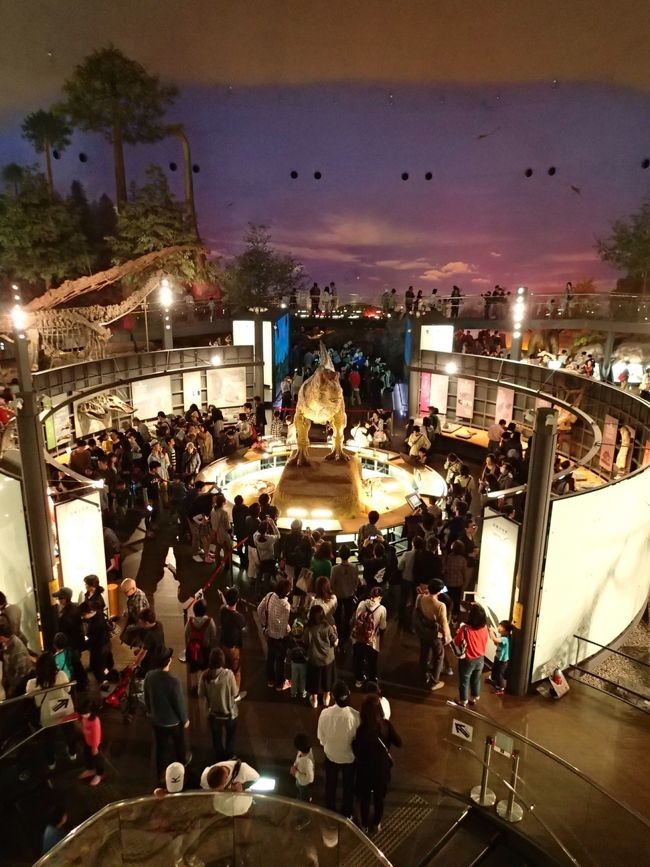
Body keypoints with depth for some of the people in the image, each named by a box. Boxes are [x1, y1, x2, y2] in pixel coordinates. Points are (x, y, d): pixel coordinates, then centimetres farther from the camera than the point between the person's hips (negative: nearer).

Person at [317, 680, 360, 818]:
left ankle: (330, 813, 46)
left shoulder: (325, 713, -26)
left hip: (331, 755, 1)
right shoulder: (355, 715, -30)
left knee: (330, 785, 26)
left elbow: (321, 736, -10)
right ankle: (346, 814, 43)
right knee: (348, 786, 25)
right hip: (349, 756, -1)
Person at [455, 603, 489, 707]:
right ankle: (474, 698, 40)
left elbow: (457, 642, -15)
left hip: (467, 660, -4)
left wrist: (458, 631, -2)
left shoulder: (465, 628, -28)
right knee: (476, 680, 24)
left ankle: (463, 701, 30)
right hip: (480, 659, 5)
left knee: (464, 681, 16)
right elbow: (485, 642, 4)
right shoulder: (484, 628, -12)